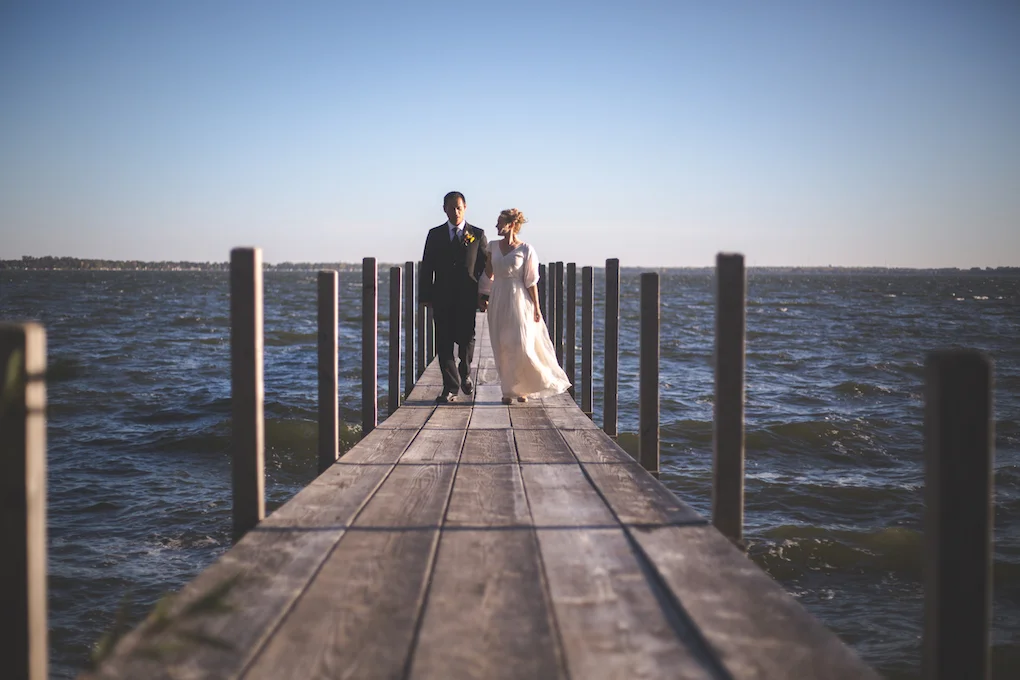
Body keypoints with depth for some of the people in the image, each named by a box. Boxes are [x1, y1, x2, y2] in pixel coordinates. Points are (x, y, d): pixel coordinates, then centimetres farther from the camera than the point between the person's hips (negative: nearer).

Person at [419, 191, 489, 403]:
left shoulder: (478, 235, 7)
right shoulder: (435, 235, 10)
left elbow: (486, 266, 6)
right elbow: (427, 268, 8)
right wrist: (425, 296, 1)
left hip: (467, 298, -1)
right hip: (442, 298, 1)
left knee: (466, 339, -2)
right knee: (444, 343, -1)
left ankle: (464, 375, 25)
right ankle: (450, 387, 4)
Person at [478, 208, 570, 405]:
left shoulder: (526, 249, -5)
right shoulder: (493, 246, 8)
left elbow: (531, 281, -5)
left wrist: (536, 307, -6)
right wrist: (481, 296, 11)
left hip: (519, 301, -4)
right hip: (498, 301, 4)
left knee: (521, 346, -8)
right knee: (502, 348, 3)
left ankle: (523, 388, 13)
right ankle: (508, 390, 12)